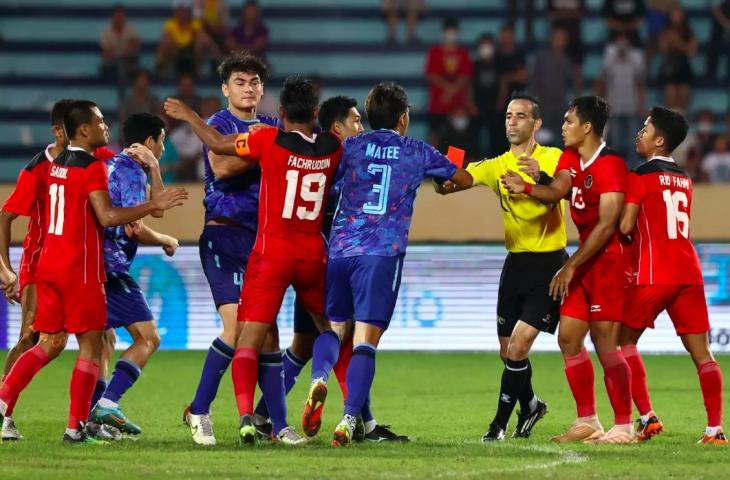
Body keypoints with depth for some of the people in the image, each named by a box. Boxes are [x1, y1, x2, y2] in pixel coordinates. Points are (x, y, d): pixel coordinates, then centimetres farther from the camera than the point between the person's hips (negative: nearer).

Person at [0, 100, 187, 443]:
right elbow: (107, 217, -21)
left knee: (51, 343, 15)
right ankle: (75, 427, -4)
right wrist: (154, 205, -17)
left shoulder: (56, 165, 12)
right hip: (80, 269, -7)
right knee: (91, 346, 0)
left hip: (48, 264, 7)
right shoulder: (93, 167, -12)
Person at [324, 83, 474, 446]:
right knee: (365, 339, -6)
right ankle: (349, 419, -20)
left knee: (334, 326, 16)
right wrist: (444, 185, 50)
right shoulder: (417, 153, 13)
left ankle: (320, 377, -15)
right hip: (382, 253, -2)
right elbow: (465, 180, 27)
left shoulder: (350, 147, 12)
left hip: (340, 248, 2)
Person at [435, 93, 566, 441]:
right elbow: (452, 182, -4)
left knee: (519, 346, -13)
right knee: (507, 351, 10)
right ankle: (530, 406, 36)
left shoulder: (553, 159, -4)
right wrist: (445, 180, -27)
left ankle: (501, 422, -2)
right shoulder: (498, 166, 7)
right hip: (516, 263, 5)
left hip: (548, 263, -5)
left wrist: (542, 178, -42)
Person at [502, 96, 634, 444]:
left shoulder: (610, 165, -17)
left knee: (605, 343, -11)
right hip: (586, 259, 10)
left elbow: (607, 224, -20)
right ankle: (587, 421, 16)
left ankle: (624, 426, -6)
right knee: (569, 338, 8)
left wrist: (571, 266, -20)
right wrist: (526, 188, -29)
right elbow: (558, 189, -8)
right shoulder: (570, 158, 11)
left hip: (608, 258, -10)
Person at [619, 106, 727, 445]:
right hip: (689, 271, 6)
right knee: (701, 352, 3)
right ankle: (715, 428, -5)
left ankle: (647, 417, 0)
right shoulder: (684, 180, 17)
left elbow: (625, 226, -9)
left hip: (653, 274, -6)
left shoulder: (641, 176, -5)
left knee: (625, 341, 9)